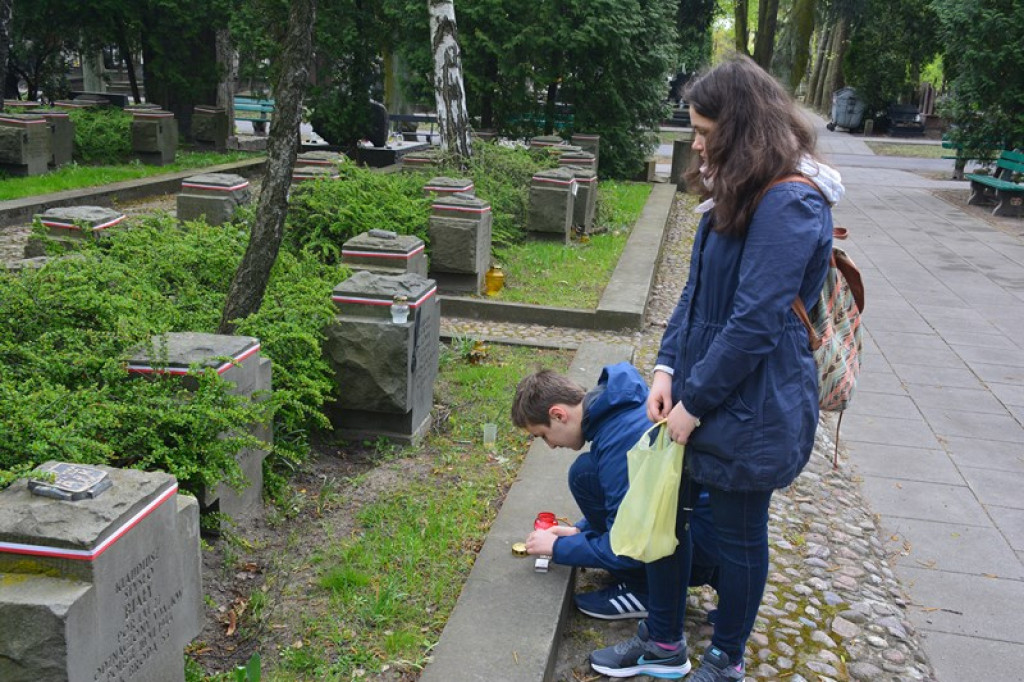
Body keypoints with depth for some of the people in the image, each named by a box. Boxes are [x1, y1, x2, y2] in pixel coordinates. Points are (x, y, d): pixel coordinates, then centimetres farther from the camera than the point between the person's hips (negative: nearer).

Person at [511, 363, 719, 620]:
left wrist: (558, 547, -6)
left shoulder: (620, 439, -23)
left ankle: (643, 590, -3)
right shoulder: (627, 405, 6)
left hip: (704, 536, -10)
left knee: (585, 474, -14)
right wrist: (579, 530, 15)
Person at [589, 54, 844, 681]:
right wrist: (668, 369, 0)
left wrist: (695, 403, -17)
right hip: (698, 395, 9)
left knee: (738, 534, 10)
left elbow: (754, 323, -25)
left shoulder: (790, 205, -22)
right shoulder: (740, 195, 9)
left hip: (753, 408, -9)